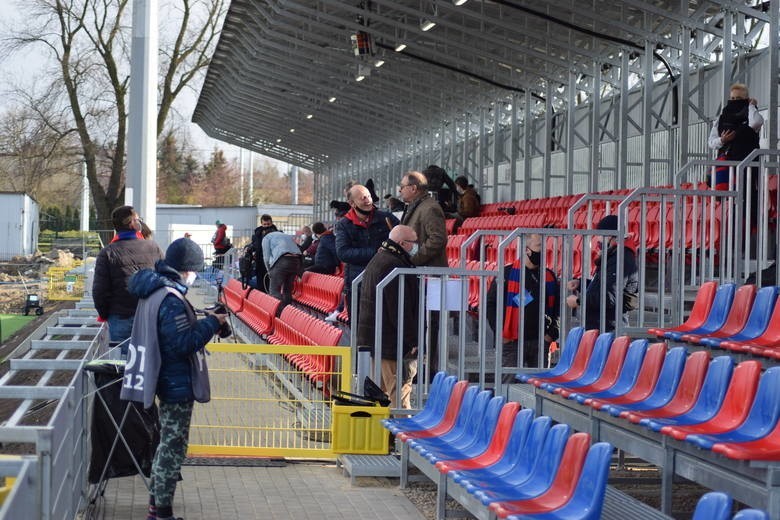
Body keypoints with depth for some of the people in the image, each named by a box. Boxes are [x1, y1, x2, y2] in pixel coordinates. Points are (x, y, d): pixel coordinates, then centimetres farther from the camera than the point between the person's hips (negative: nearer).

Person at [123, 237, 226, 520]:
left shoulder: (153, 290, 8)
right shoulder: (171, 300, -23)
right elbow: (182, 344, -24)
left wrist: (201, 321, 7)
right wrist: (211, 324, -16)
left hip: (164, 380, 10)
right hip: (177, 385, -10)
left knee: (169, 443, 21)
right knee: (174, 446, -1)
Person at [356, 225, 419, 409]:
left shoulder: (377, 261, 17)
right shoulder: (394, 266, -18)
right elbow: (400, 310, -22)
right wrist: (413, 340, -18)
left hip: (372, 339, 11)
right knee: (400, 394, -9)